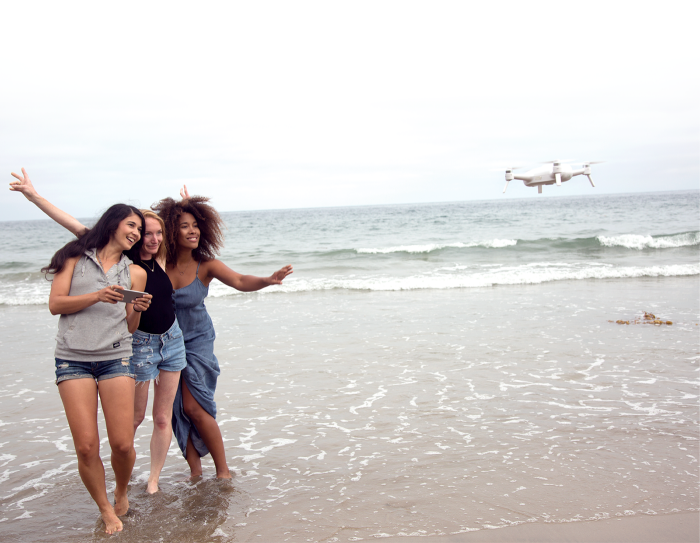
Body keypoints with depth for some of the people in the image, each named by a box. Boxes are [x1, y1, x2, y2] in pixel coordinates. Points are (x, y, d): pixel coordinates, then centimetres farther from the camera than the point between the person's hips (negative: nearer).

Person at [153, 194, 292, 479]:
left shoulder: (205, 265, -15)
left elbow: (240, 281, -28)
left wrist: (267, 280, -47)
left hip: (197, 340, -2)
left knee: (194, 407, -7)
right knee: (176, 407, 4)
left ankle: (223, 470, 8)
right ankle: (195, 468, 19)